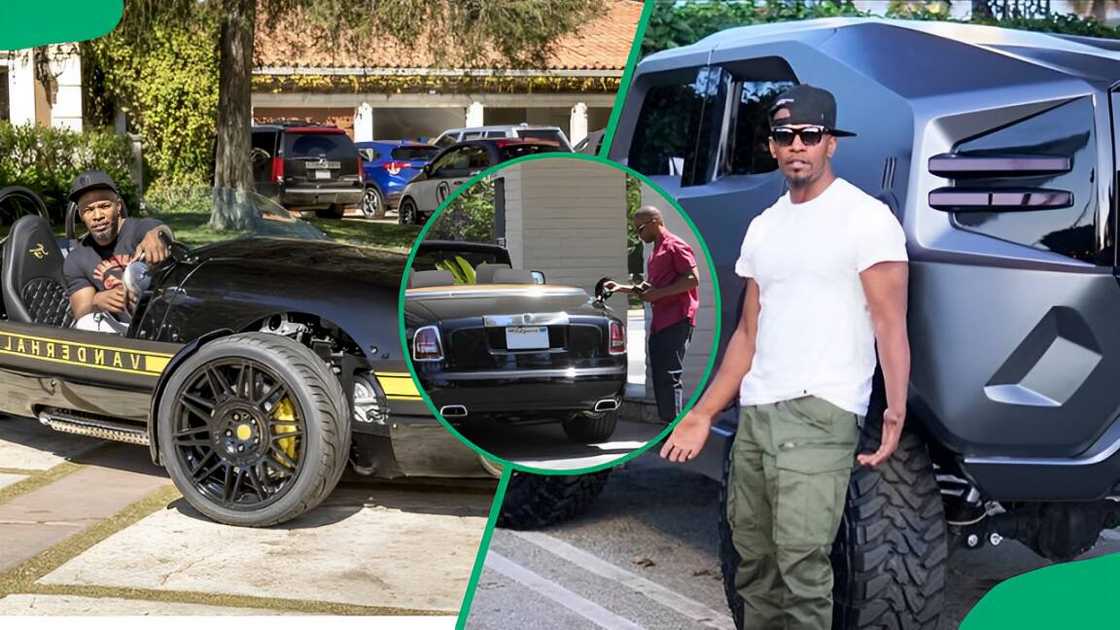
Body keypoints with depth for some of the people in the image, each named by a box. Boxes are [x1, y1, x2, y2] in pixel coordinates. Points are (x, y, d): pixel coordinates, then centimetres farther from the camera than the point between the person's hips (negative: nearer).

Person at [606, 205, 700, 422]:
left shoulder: (675, 246, -6)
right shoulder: (656, 251, 24)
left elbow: (693, 279, -16)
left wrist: (658, 293, -17)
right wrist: (622, 288, 22)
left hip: (677, 321, -10)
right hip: (660, 321, 10)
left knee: (669, 376, -14)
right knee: (660, 376, 7)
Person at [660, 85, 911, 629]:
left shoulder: (865, 217, -3)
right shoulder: (762, 228, 18)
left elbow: (890, 324, -9)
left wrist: (896, 409, -23)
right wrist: (703, 412, 17)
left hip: (821, 413, -7)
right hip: (755, 414, 7)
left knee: (801, 561, -16)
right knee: (753, 562, 10)